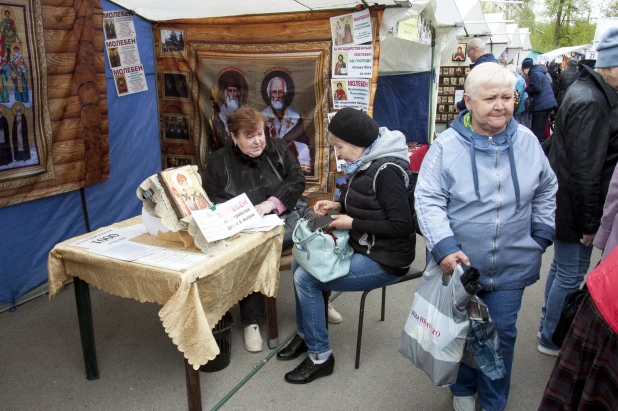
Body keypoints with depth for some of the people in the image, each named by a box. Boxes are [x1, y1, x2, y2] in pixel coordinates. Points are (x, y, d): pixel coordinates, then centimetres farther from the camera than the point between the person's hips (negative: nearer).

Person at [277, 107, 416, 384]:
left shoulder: (386, 170, -23)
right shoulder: (365, 163, 5)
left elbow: (400, 226, -26)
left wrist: (352, 224, -20)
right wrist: (339, 205, 2)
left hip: (384, 261, -10)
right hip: (363, 249, 10)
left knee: (305, 278, -14)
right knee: (300, 262, 10)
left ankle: (320, 357, 2)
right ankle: (305, 335, 24)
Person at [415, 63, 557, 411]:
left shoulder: (527, 141, -2)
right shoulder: (446, 147, -13)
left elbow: (547, 191, 12)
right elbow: (428, 200, -13)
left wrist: (542, 235, 7)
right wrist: (444, 247, -22)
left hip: (512, 266, 2)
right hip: (459, 264, -2)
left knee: (503, 332, 13)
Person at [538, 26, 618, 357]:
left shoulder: (587, 91, 9)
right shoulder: (591, 103, -23)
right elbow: (584, 172, -24)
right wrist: (589, 223, -17)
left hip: (564, 202, 10)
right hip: (574, 207, -10)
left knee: (561, 266, 22)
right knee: (571, 274, 4)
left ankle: (549, 325, 39)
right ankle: (552, 339, 20)